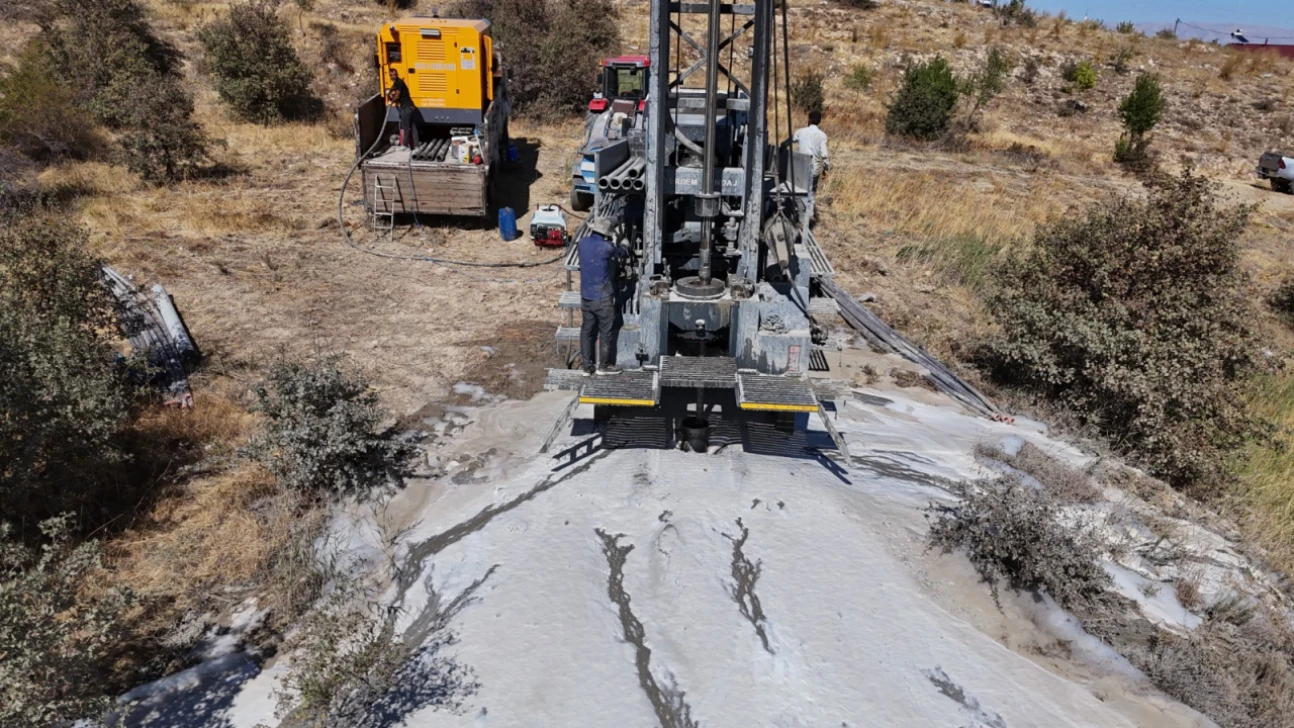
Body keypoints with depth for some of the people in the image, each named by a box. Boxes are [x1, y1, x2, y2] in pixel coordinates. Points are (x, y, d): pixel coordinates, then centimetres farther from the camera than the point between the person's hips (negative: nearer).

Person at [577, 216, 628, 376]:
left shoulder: (582, 243, -2)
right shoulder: (607, 247, -19)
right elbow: (622, 254, 1)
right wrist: (617, 248, 22)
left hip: (586, 297, 6)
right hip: (603, 298, -6)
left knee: (587, 331, 13)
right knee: (606, 332, 9)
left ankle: (587, 366, 19)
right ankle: (604, 366, 17)